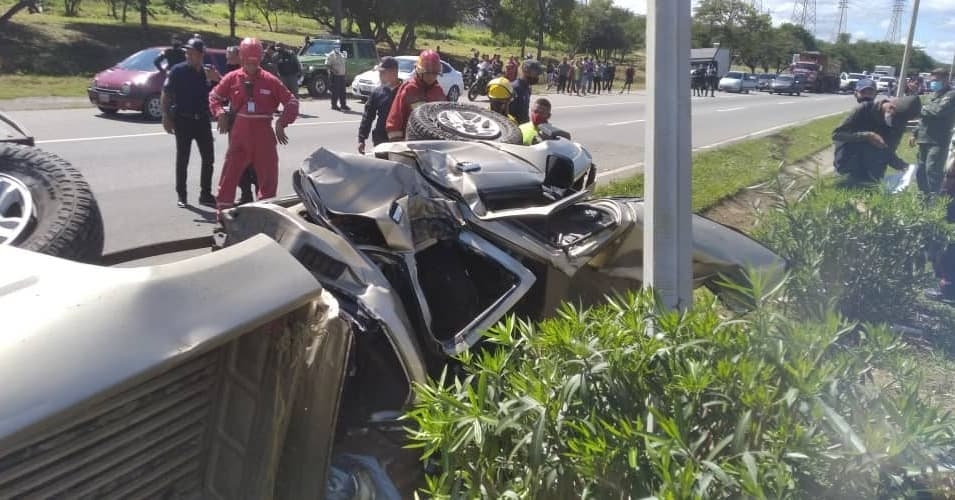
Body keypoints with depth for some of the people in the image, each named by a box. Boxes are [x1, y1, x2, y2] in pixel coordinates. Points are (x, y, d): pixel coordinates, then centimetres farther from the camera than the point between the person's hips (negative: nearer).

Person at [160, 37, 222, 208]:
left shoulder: (208, 72, 5)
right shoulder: (178, 71, -6)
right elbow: (166, 94, -6)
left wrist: (217, 79, -10)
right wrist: (166, 117, -14)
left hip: (202, 120, 4)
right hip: (183, 120, -4)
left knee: (208, 158, 6)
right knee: (182, 159, 3)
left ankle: (205, 194, 17)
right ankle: (181, 195, 12)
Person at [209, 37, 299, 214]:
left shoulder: (270, 80, -3)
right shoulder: (232, 78, 1)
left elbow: (292, 102, 0)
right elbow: (214, 96, 13)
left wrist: (282, 123, -8)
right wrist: (220, 114, -2)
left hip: (263, 135, 0)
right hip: (239, 134, 0)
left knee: (268, 174, 7)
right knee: (230, 173, 1)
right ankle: (223, 211, 10)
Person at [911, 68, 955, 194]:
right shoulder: (933, 94, 21)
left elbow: (939, 110, -24)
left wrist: (924, 108, -6)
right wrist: (915, 134, 21)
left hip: (938, 141, -9)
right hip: (925, 139, 9)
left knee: (932, 171, -15)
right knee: (921, 172, 13)